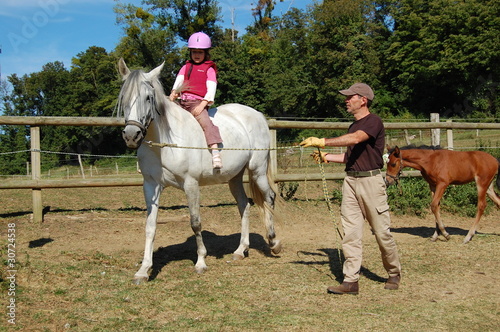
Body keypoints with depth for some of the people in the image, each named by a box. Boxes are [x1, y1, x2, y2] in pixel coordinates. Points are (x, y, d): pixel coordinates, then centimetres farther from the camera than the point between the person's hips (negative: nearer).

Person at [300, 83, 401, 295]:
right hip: (350, 180, 8)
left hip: (371, 180, -8)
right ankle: (350, 280, 4)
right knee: (350, 232, 2)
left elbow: (355, 139, -27)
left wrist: (323, 142, -29)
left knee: (381, 231, 3)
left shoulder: (373, 121, -9)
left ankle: (394, 274, 23)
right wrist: (327, 157, 10)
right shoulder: (354, 125, 17)